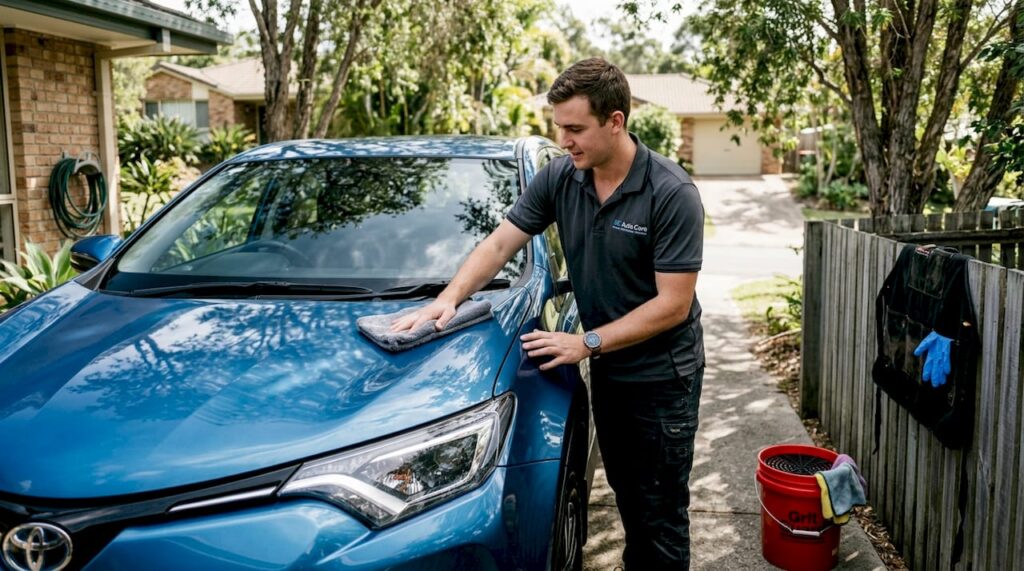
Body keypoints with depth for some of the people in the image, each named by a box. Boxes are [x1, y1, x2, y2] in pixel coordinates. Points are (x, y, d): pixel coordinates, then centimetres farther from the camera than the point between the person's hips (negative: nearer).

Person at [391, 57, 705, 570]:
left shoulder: (672, 193, -22)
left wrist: (588, 343, -22)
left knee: (660, 511, 6)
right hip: (606, 369, 6)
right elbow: (500, 243, -1)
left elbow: (673, 305, -22)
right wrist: (450, 297, -16)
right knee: (626, 494, 22)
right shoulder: (559, 178, -6)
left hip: (661, 377, -5)